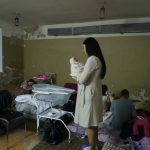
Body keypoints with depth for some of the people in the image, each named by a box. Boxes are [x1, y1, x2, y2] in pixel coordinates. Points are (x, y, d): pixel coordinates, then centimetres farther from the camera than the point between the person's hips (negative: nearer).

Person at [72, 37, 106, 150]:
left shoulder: (92, 59, -20)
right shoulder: (97, 59, 11)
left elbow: (82, 80, -21)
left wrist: (76, 77, -1)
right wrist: (79, 75, 13)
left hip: (89, 95, -10)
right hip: (94, 94, 10)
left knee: (89, 124, 4)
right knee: (93, 122, 20)